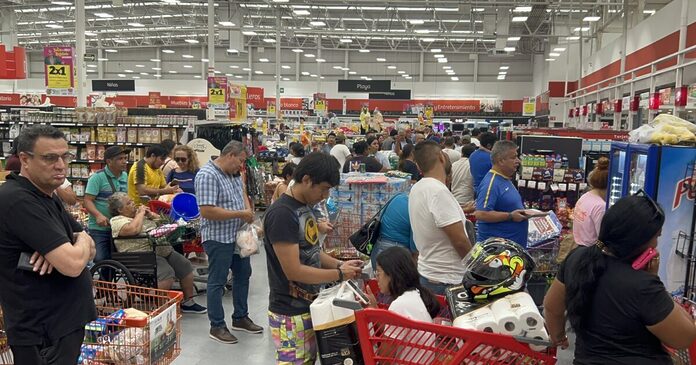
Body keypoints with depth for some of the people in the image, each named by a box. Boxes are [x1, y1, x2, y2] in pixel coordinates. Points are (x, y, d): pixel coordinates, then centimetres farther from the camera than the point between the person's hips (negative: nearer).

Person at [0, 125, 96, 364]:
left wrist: (63, 248, -14)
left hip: (63, 322, 10)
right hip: (43, 334, -10)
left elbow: (89, 249, 10)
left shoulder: (47, 196, 10)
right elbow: (73, 264, -30)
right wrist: (81, 242, -6)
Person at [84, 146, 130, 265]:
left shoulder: (125, 176, 7)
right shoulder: (97, 177, -14)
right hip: (99, 228, -6)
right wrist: (98, 215, -35)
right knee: (101, 260, -7)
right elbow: (88, 200, -19)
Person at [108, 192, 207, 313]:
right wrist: (140, 213, -9)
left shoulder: (137, 212, 20)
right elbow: (133, 229, -25)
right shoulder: (117, 220, -4)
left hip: (163, 249, 9)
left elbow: (160, 220, 29)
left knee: (186, 267, 0)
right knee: (167, 274, -30)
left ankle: (188, 302, 11)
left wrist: (150, 214, 7)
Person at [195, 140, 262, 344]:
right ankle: (217, 326, 19)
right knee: (217, 282, 4)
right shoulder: (207, 175, -21)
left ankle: (240, 318, 33)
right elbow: (206, 211, -28)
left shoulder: (234, 173, 7)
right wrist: (240, 214, -22)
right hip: (218, 238, -9)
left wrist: (249, 210, -3)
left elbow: (242, 194, 19)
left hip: (238, 235, 9)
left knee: (243, 274, 17)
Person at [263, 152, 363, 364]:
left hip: (310, 306, 9)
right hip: (290, 313, -9)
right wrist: (339, 274, -16)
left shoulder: (306, 206, 6)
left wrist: (339, 264, -1)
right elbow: (294, 271, -24)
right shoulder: (281, 214, -23)